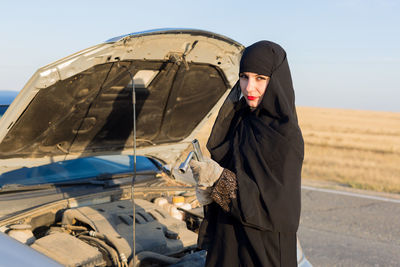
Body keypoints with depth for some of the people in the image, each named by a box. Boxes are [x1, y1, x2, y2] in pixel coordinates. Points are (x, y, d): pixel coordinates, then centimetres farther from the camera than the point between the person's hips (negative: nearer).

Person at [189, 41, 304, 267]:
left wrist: (220, 178, -28)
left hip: (264, 248, -6)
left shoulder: (286, 136, -18)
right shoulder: (240, 120, 3)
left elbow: (276, 205, -21)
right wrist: (208, 189, -6)